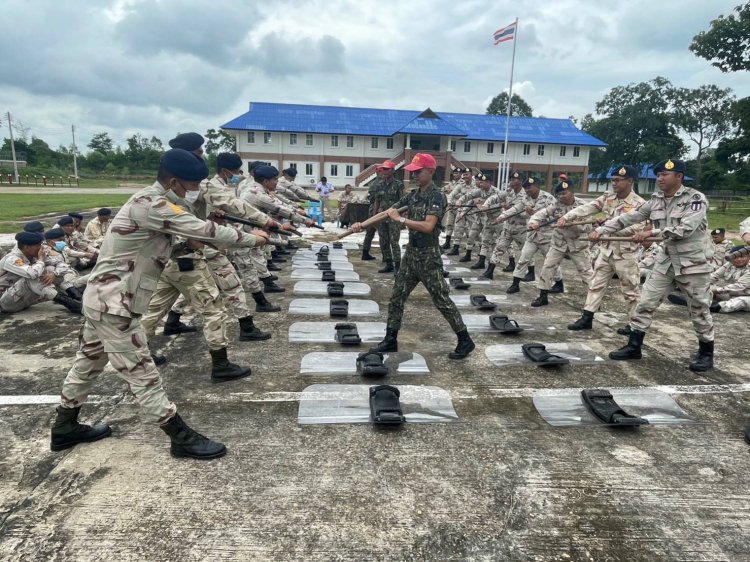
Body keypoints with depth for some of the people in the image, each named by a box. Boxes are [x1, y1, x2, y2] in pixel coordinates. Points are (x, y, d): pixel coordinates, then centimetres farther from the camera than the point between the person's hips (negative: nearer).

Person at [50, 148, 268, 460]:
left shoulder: (150, 201, 8)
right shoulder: (152, 206, -23)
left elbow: (193, 232, 8)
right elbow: (207, 232, -24)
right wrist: (252, 238, -12)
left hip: (103, 298, 11)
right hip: (113, 304, -11)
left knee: (88, 363, 23)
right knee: (141, 374, -1)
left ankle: (64, 429, 41)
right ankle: (182, 439, 8)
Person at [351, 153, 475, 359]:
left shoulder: (437, 196, -14)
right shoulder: (412, 195, 9)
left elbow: (428, 226, -26)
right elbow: (388, 213, 6)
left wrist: (400, 219, -21)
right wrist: (363, 224, -5)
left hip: (428, 256, -7)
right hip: (411, 253, 8)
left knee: (442, 300, -1)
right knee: (397, 296, 10)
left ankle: (465, 341, 13)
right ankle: (390, 340, 21)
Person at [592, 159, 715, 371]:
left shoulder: (696, 198, -15)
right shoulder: (656, 200, 3)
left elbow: (685, 229, -27)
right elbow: (629, 217, 2)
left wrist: (651, 232, -29)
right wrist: (601, 229, -6)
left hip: (692, 263, -5)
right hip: (666, 261, 5)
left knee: (700, 310, 7)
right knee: (645, 303, 3)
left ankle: (706, 353, 24)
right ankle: (634, 346, 13)